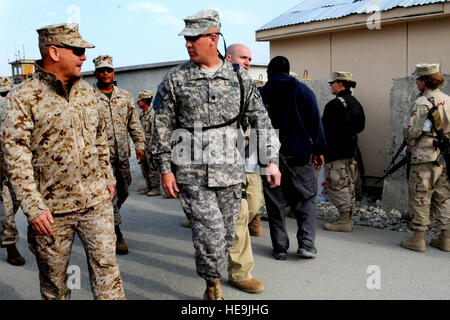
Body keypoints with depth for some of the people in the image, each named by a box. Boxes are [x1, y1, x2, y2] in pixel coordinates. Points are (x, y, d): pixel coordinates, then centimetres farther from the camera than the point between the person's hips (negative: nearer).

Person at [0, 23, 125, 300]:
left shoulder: (87, 92, 9)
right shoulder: (23, 97, -9)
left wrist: (108, 179, 16)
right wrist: (33, 207, -15)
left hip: (97, 201, 4)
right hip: (51, 209, -4)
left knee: (106, 268, 6)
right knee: (54, 279, 12)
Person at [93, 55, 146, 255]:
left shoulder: (124, 96, 12)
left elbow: (134, 123, 15)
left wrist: (139, 144, 8)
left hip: (122, 154, 5)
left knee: (122, 191, 13)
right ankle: (116, 233, 3)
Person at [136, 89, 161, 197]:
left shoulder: (152, 113, -13)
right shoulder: (142, 113, 16)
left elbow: (154, 130, -17)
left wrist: (150, 145, -19)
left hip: (150, 144, -10)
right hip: (143, 144, 10)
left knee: (152, 167, -5)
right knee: (144, 167, 12)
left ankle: (155, 188, 1)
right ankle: (149, 186, 21)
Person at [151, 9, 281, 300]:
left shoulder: (239, 78, 5)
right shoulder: (175, 79, 1)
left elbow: (261, 120, 9)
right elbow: (162, 126, 3)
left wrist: (271, 160, 2)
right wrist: (165, 169, -1)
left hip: (230, 170, 3)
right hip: (192, 172, -2)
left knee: (227, 234, 12)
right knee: (211, 232, -8)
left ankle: (213, 275, 38)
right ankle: (214, 286, 18)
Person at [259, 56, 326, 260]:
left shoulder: (261, 93, 4)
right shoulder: (302, 90, 3)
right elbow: (315, 121, 0)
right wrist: (319, 150, 5)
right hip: (298, 153, -1)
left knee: (275, 202, 8)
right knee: (306, 199, 9)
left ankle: (280, 247, 11)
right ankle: (306, 243, -2)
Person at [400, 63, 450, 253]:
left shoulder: (422, 103, -13)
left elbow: (411, 131, -15)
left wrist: (410, 144, 5)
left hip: (425, 159, -7)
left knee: (420, 198, 0)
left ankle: (418, 239, 4)